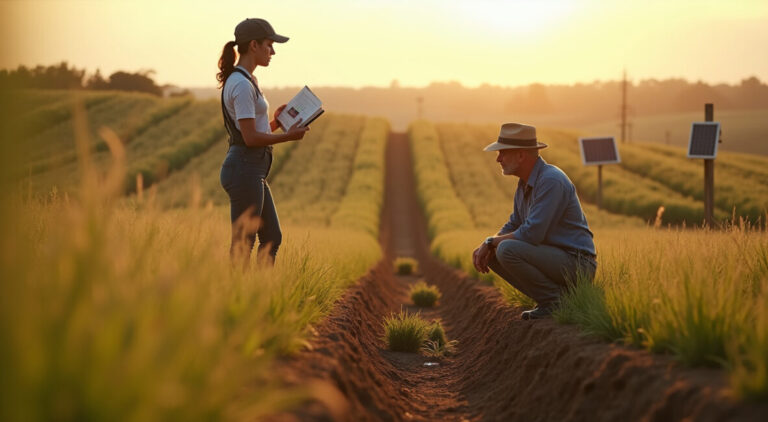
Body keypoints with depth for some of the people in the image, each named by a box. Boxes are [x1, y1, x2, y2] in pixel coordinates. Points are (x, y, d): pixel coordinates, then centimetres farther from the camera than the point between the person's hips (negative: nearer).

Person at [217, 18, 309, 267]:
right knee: (243, 245, -3)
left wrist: (275, 121, 9)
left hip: (254, 171, 10)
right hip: (244, 170, -10)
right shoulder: (242, 85, -15)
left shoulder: (244, 81, 16)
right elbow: (250, 138, -20)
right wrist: (288, 136, -9)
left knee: (272, 238, 13)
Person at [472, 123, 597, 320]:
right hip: (553, 256, 10)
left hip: (576, 263, -10)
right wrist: (487, 245, -2)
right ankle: (548, 298, 6)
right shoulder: (525, 182, 10)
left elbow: (532, 233, -26)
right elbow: (514, 225, 17)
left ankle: (554, 299, -10)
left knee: (507, 250, -26)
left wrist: (492, 241, -12)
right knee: (491, 255, 5)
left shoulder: (551, 181, -21)